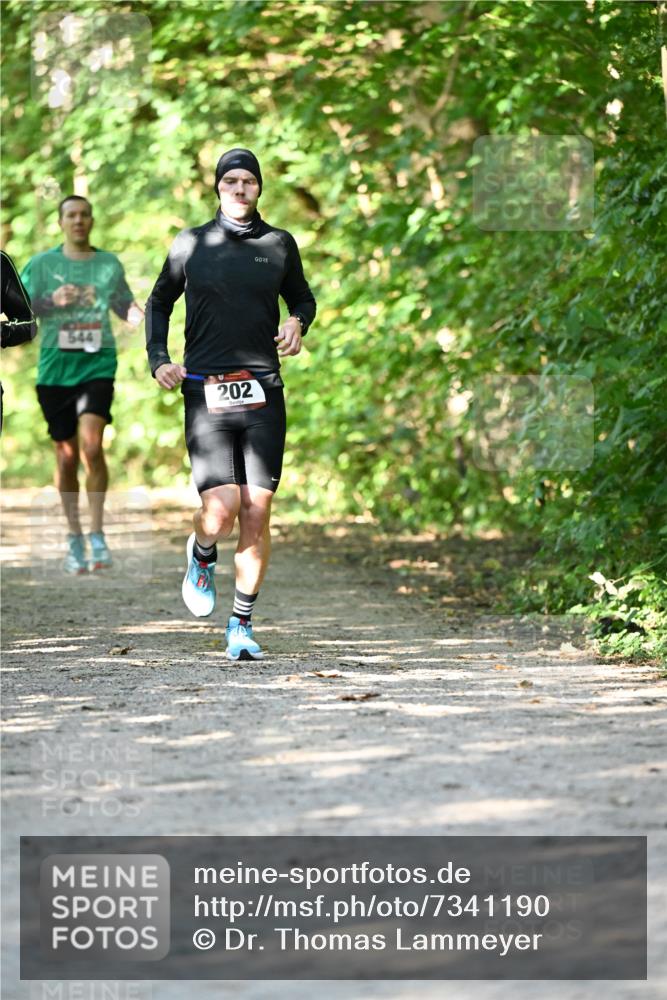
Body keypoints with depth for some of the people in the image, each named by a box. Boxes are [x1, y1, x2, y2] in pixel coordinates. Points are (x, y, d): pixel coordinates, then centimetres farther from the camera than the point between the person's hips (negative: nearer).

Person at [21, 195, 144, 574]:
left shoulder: (110, 264, 9)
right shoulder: (41, 265, 5)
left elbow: (127, 308, 19)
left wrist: (144, 316, -4)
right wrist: (53, 301, -16)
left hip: (98, 367, -1)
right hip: (55, 369, 1)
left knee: (91, 444, -20)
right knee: (66, 456, 4)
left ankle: (97, 535, -10)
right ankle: (75, 539, 18)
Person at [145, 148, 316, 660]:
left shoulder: (280, 245, 10)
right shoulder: (190, 244, 6)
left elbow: (302, 297, 25)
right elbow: (159, 302, 20)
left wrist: (298, 324, 3)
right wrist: (158, 360, 6)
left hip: (264, 394, 2)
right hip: (206, 392, -2)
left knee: (257, 512, -2)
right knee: (221, 510, -14)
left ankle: (242, 626, 10)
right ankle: (201, 557, 23)